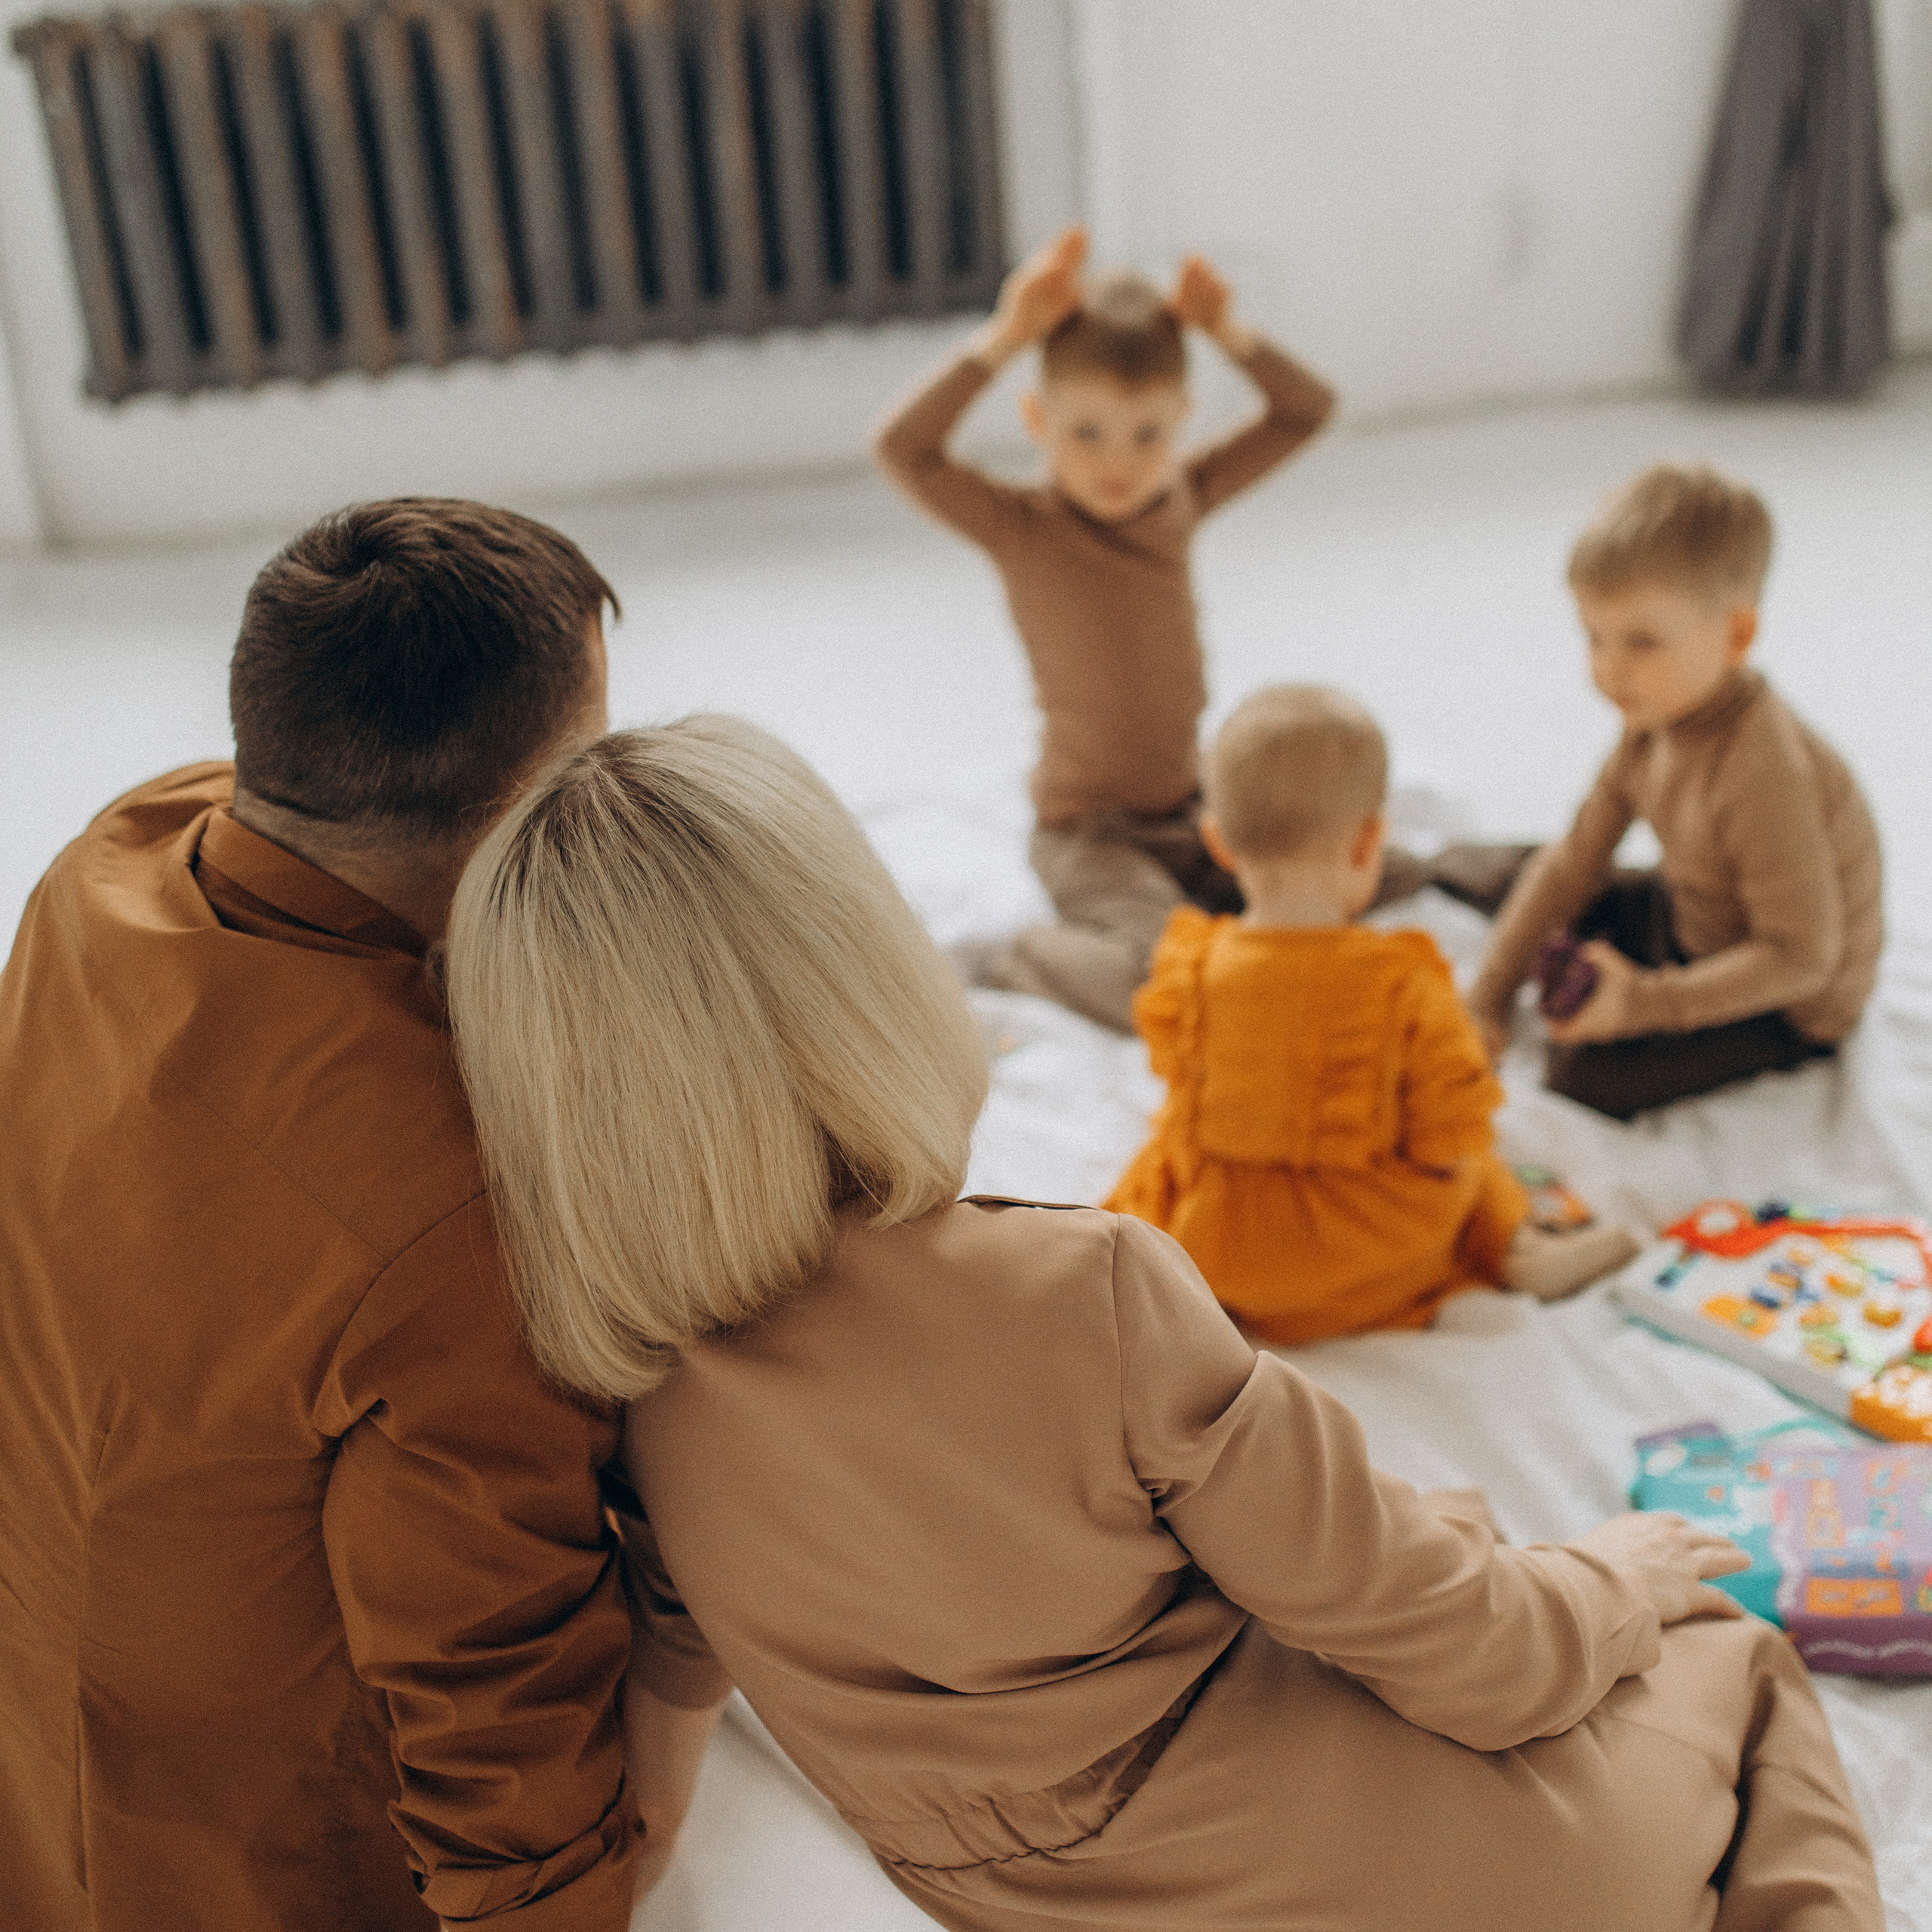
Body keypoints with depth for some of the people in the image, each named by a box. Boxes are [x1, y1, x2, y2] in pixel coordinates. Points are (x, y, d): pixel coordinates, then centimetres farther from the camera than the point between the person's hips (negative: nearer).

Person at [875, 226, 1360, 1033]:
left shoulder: (1182, 497, -1)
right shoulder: (1021, 527, -16)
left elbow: (1306, 411, 2)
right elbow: (902, 449, -32)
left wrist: (1227, 333, -14)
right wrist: (1002, 339, -34)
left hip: (1191, 805, 7)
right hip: (1087, 832, -6)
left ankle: (1176, 904, 17)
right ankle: (1000, 963, -2)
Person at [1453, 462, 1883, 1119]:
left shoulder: (1767, 774, -36)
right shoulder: (1659, 717, -8)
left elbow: (1799, 955, -30)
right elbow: (1578, 859, 0)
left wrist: (1648, 1003, -29)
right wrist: (1490, 992, -2)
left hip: (1788, 1010, -8)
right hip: (1689, 919, 9)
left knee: (1586, 1075, -24)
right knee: (1529, 876, 12)